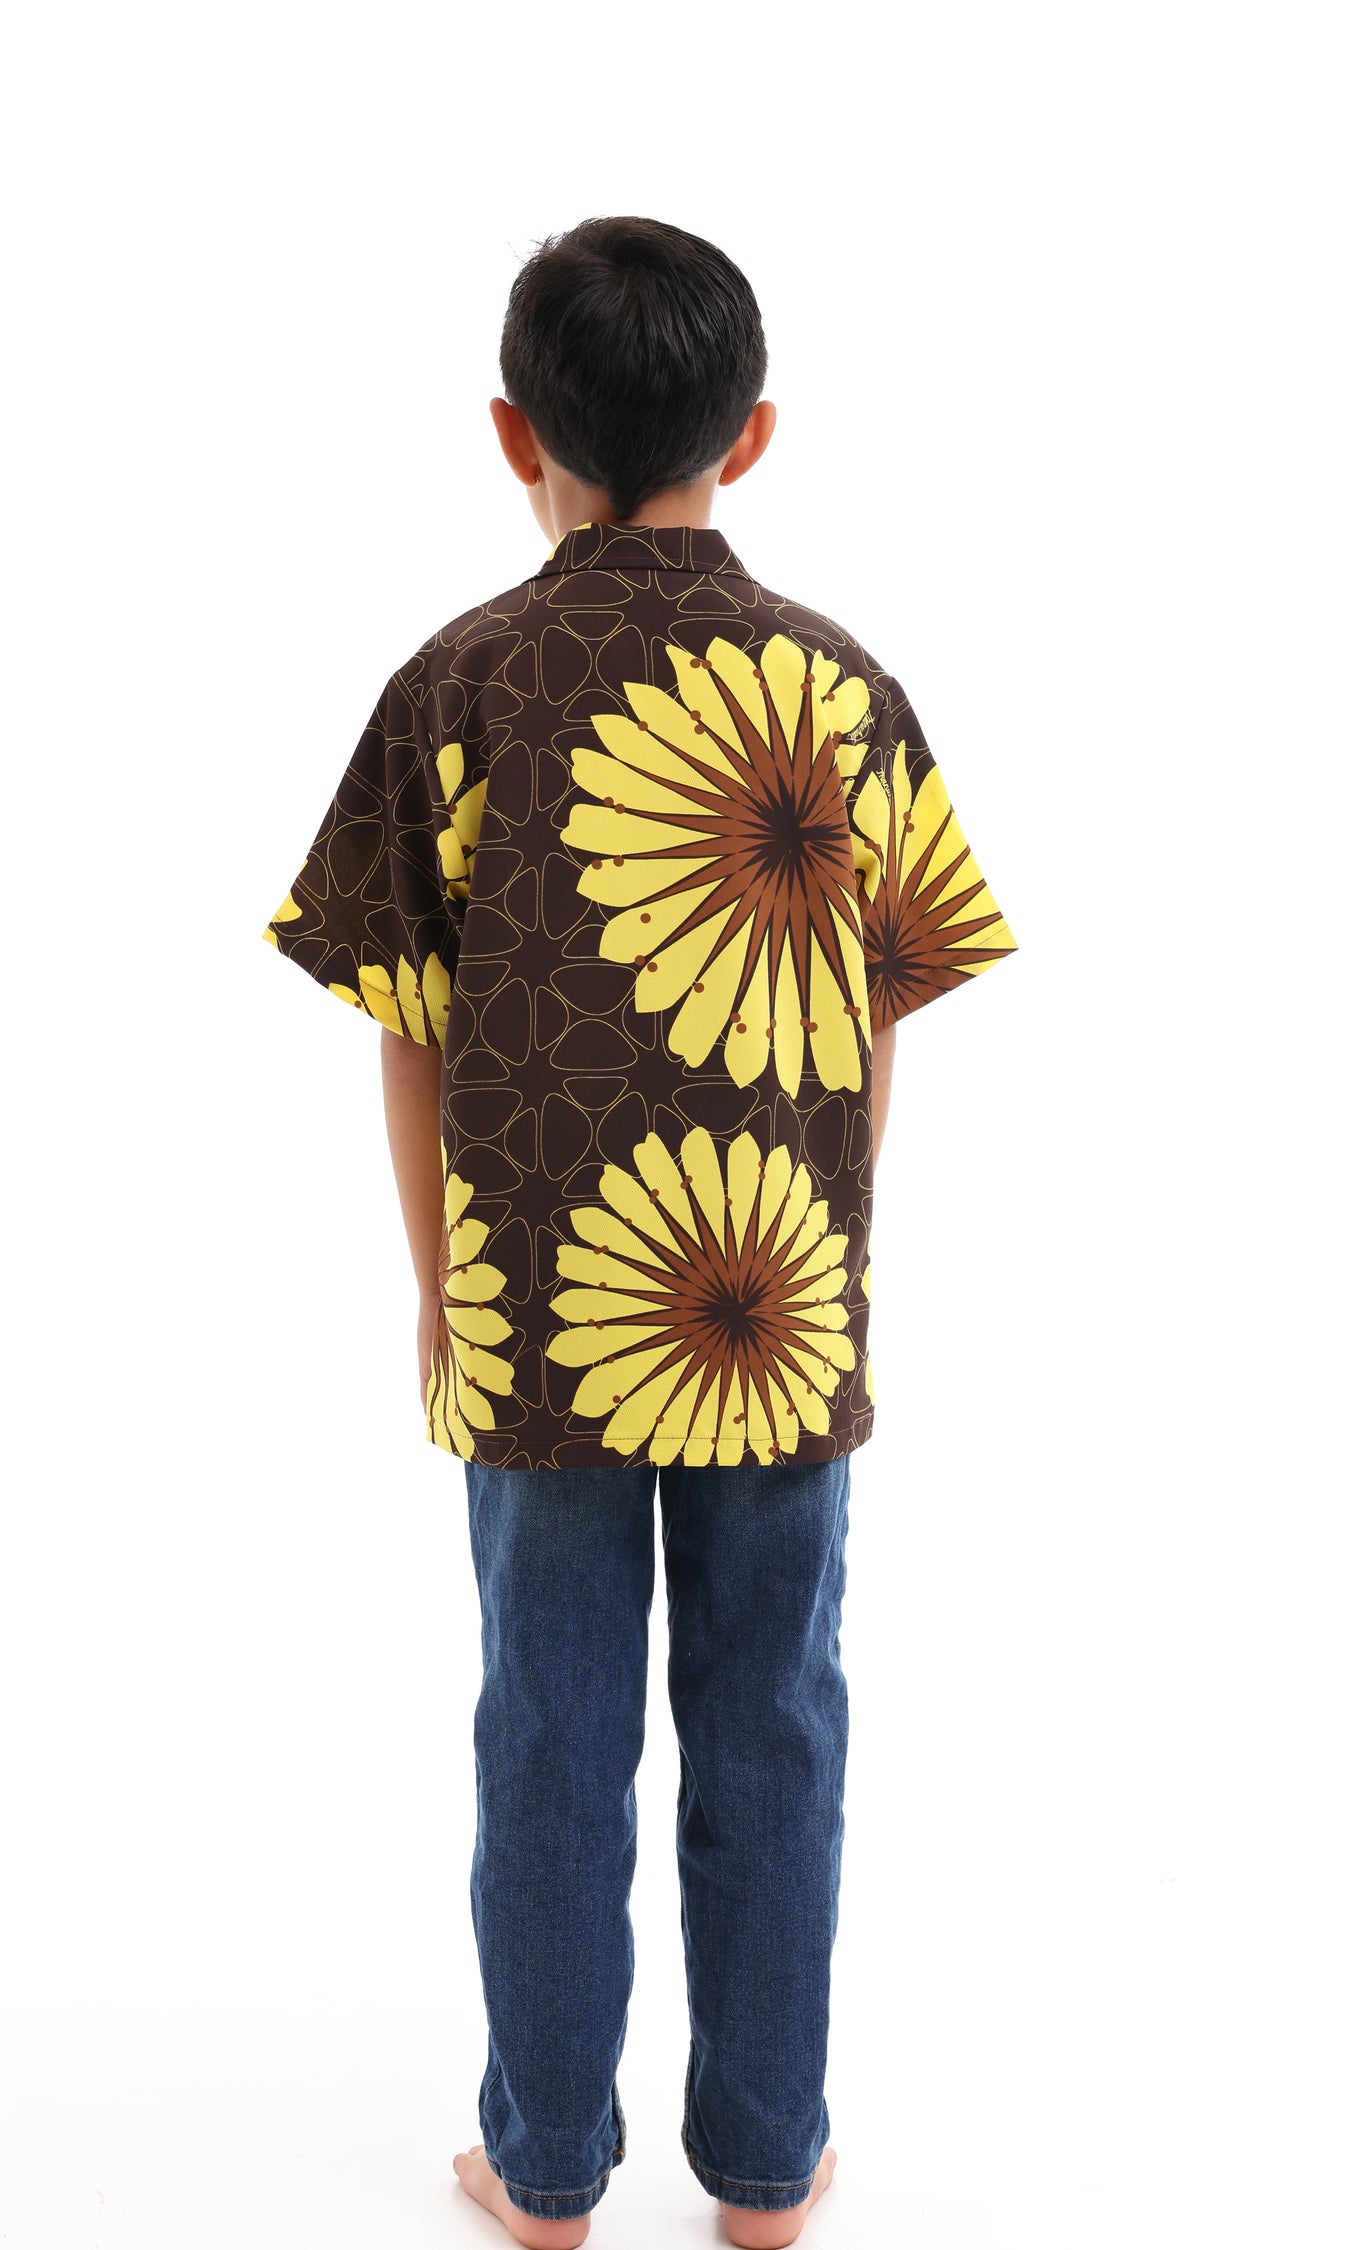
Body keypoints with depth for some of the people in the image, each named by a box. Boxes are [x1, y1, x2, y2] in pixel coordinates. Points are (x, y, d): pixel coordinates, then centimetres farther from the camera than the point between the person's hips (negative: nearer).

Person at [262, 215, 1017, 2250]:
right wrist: (826, 1260, 12)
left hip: (541, 1317, 0)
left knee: (551, 1740, 13)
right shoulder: (846, 686, -3)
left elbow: (413, 1036, -3)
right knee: (770, 1736, 14)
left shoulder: (458, 685, -6)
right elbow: (877, 1024, 0)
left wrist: (440, 1291, 8)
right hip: (786, 1317, 1)